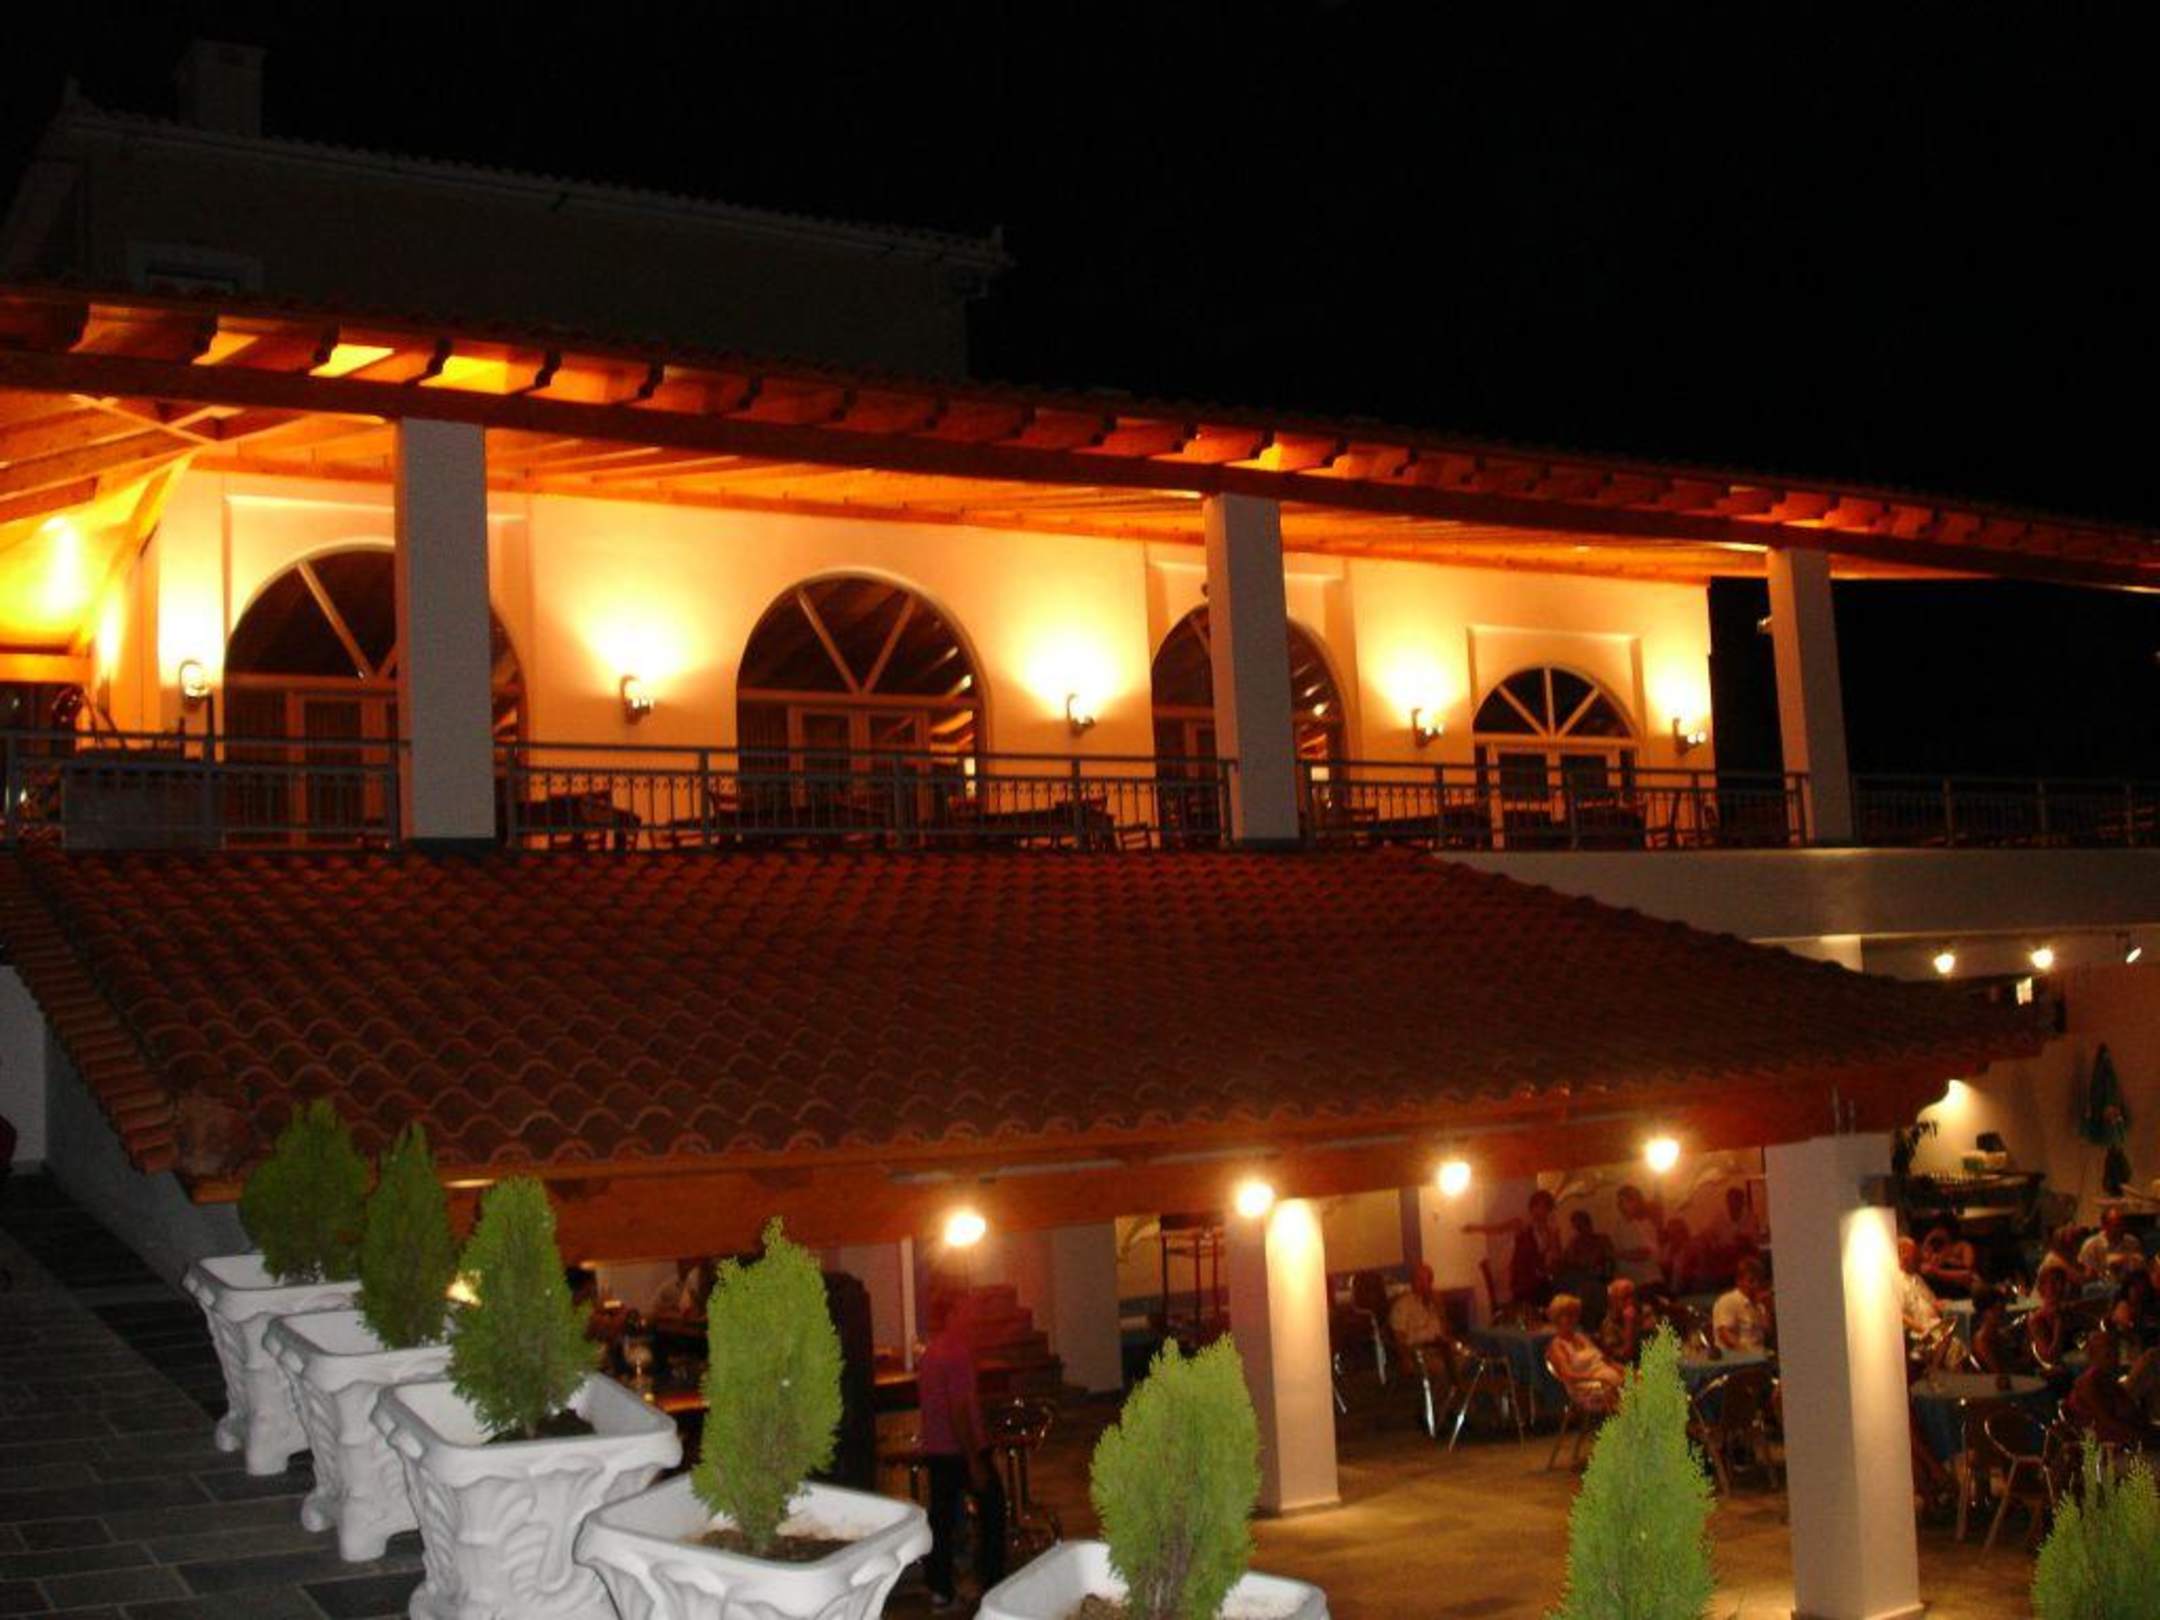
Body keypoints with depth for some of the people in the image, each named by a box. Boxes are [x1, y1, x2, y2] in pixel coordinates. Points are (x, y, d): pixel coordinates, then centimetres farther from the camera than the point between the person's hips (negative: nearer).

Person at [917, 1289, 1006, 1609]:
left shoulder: (927, 1353, 8)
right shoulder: (957, 1353, -19)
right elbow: (959, 1411, -22)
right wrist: (975, 1461, -20)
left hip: (934, 1449, 8)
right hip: (963, 1449, -8)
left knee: (942, 1515, 11)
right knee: (992, 1508, 6)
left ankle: (940, 1589, 14)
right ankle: (992, 1583, 10)